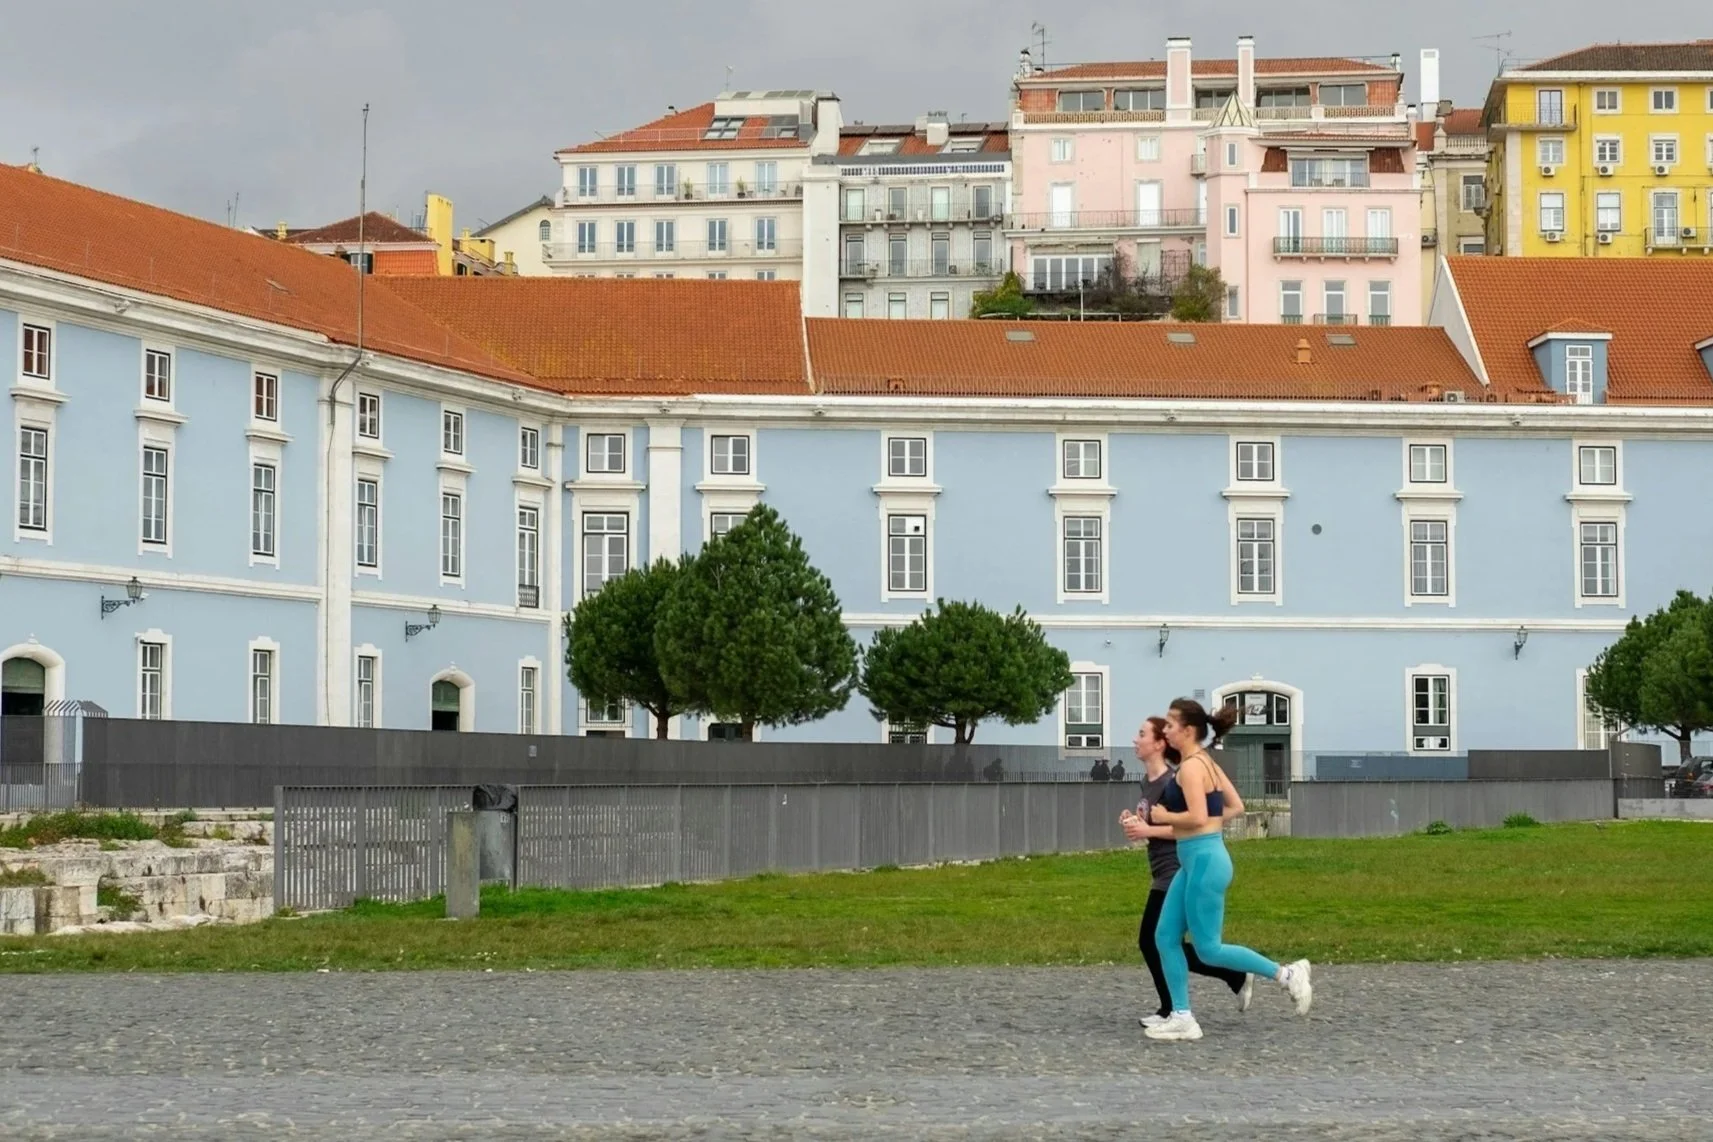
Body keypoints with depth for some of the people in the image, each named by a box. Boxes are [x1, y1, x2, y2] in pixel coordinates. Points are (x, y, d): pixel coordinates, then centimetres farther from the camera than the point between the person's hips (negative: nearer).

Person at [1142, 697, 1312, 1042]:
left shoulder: (1190, 767, -16)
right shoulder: (1206, 762, 13)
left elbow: (1197, 818, -25)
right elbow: (1236, 807, 17)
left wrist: (1165, 817, -10)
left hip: (1205, 861, -10)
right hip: (1195, 861, 10)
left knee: (1208, 949, -3)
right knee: (1165, 938, 9)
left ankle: (1286, 975, 3)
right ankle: (1182, 1018, 11)